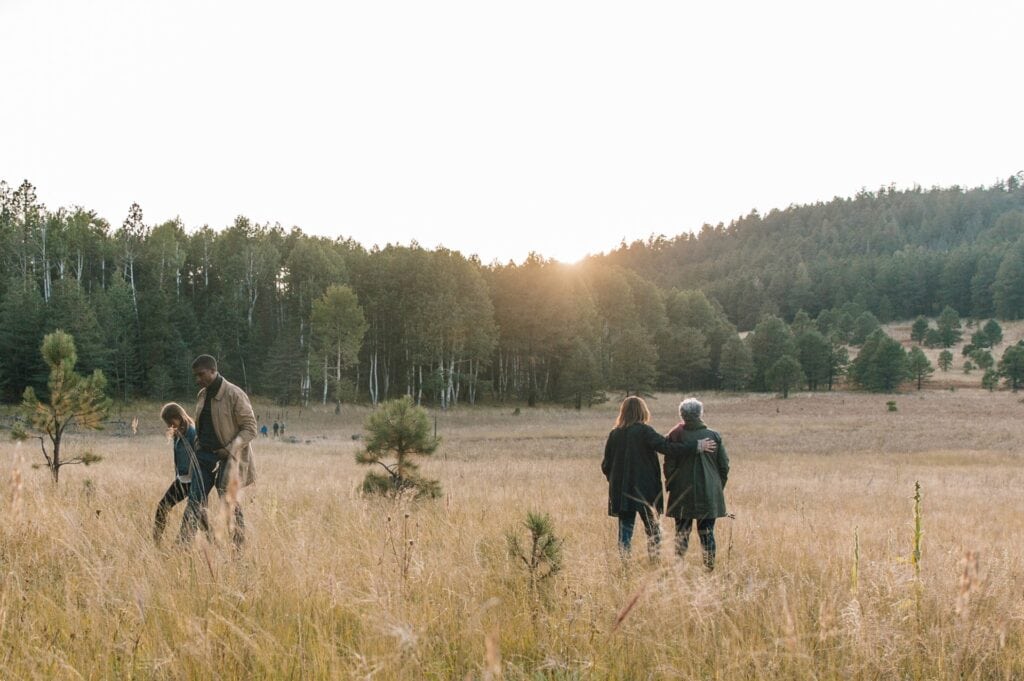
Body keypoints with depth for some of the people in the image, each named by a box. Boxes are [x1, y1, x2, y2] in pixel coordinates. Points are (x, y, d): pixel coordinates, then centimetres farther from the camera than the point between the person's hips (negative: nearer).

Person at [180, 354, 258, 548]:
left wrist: (230, 450, -20)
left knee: (229, 503, -2)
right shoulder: (202, 395, 10)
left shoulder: (234, 395, -12)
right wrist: (198, 446, 9)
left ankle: (237, 549, 8)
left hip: (227, 459, -6)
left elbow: (250, 428, -12)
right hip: (204, 456, 6)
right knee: (194, 500, 0)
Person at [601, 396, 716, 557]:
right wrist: (696, 447, -13)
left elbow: (605, 465, 6)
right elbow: (666, 447, -18)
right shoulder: (644, 431, -9)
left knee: (625, 532, 8)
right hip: (645, 491, -4)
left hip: (621, 493, 4)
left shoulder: (614, 434, 3)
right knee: (653, 531, 8)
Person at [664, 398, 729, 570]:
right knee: (707, 532, 9)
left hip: (683, 494, -1)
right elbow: (724, 466, 3)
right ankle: (710, 567, 10)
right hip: (709, 494, 1)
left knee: (682, 532, 6)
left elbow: (669, 466, -4)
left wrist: (670, 487, 9)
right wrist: (719, 487, 16)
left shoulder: (676, 436, -7)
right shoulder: (714, 436, -2)